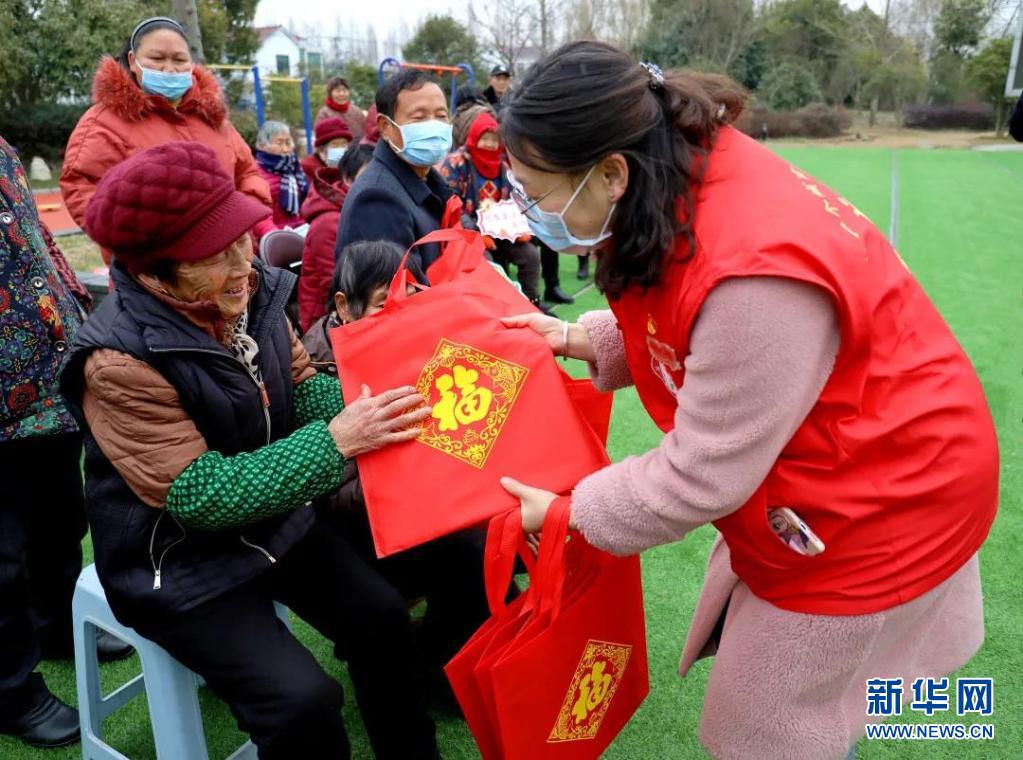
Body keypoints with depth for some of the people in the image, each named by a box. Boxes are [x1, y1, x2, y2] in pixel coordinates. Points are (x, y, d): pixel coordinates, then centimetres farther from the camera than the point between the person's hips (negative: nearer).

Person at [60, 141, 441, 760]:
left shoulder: (251, 292, -10)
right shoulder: (120, 364, -28)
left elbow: (302, 390, 0)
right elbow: (203, 497, -29)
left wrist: (374, 396, -20)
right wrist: (337, 441, -34)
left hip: (273, 522, 6)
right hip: (181, 563, -5)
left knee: (385, 617, -2)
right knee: (303, 699, -16)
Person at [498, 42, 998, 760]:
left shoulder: (752, 277, -38)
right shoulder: (684, 174, -11)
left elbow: (701, 476, -27)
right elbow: (673, 326, 8)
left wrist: (570, 514, -13)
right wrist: (579, 337, -3)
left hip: (884, 494, -8)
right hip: (809, 465, 8)